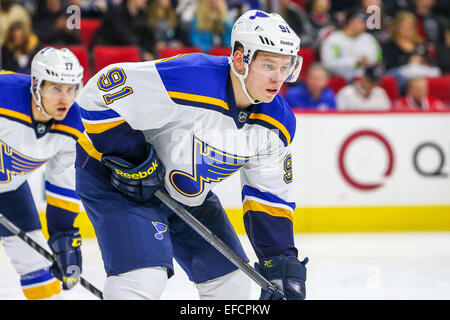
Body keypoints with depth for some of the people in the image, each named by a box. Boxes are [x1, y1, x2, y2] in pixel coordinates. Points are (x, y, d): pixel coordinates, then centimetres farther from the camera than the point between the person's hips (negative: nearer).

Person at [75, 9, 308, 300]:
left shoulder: (278, 123, -11)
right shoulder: (188, 78, -34)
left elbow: (271, 194, 1)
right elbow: (100, 93, -27)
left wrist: (282, 259, -8)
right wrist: (132, 158, -26)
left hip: (188, 193, 8)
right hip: (113, 178, -7)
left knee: (233, 283, 8)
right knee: (143, 278, -24)